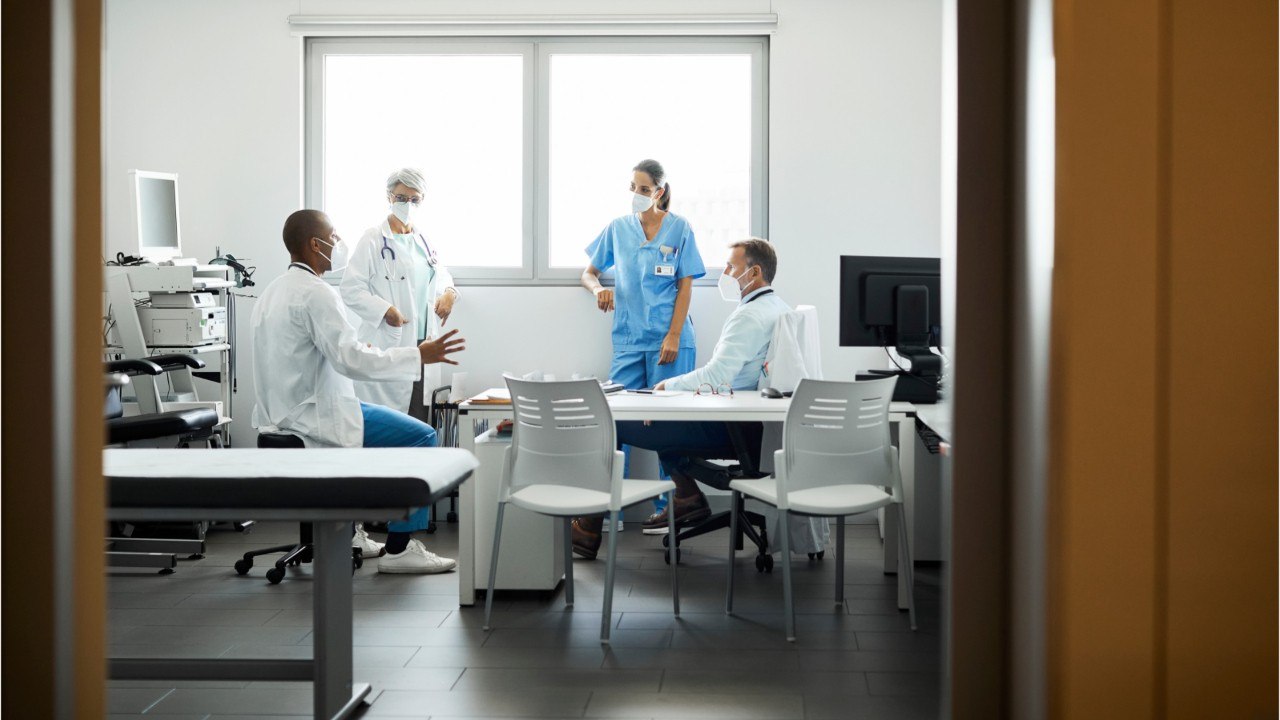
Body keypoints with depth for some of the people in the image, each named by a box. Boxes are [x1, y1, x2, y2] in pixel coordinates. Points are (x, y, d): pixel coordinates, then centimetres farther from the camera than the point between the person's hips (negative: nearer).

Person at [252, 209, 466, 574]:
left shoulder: (272, 292, 12)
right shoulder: (316, 293, -19)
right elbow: (351, 361, -25)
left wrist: (355, 352, 27)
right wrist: (419, 356, -19)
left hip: (282, 413, 11)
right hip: (314, 417, -11)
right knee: (421, 437, -6)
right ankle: (398, 548, -2)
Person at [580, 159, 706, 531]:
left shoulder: (679, 228, 2)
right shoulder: (618, 229, 10)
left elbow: (685, 286, -1)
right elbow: (588, 272, 18)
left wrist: (673, 336, -9)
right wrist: (598, 288, -5)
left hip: (667, 339, -3)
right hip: (628, 339, 3)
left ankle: (666, 508, 7)